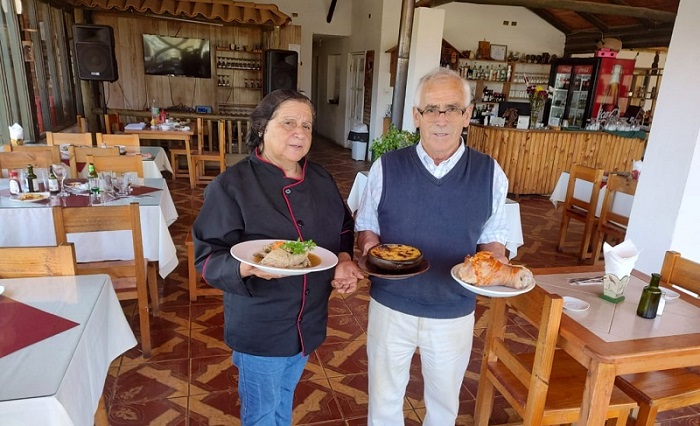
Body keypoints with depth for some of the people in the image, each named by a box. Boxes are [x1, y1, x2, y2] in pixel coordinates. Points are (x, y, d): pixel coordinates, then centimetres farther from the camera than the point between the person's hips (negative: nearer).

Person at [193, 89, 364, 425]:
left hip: (309, 321, 6)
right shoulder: (231, 185, -18)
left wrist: (344, 258, -8)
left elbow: (343, 230, 12)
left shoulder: (321, 180, 0)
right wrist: (247, 267, -39)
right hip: (260, 326, -5)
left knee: (285, 397, 29)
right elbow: (208, 256, -19)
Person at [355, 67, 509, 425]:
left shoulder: (490, 174, -8)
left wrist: (494, 258, -18)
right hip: (391, 307, 0)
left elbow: (492, 236, 3)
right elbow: (365, 227, 2)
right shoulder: (385, 168, -10)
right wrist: (370, 245, -20)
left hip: (454, 314, 1)